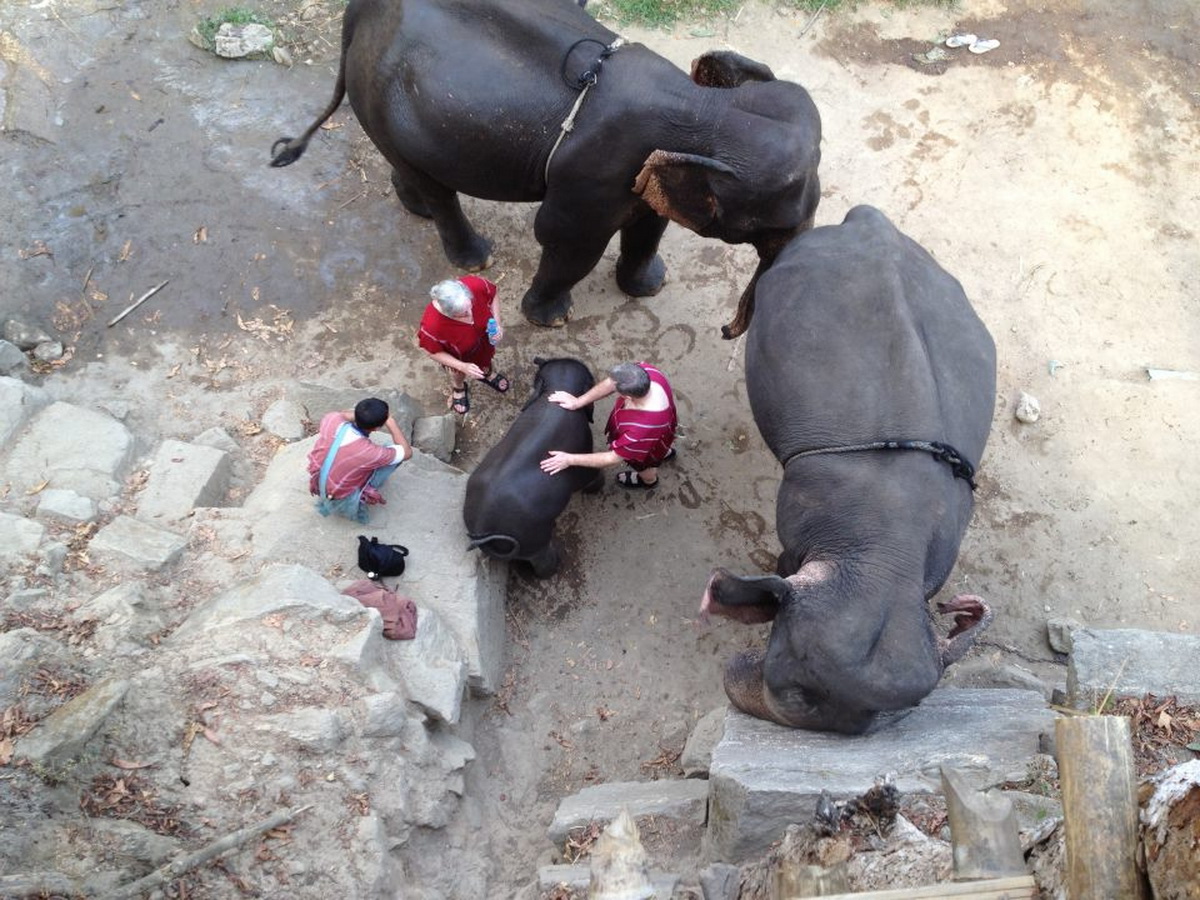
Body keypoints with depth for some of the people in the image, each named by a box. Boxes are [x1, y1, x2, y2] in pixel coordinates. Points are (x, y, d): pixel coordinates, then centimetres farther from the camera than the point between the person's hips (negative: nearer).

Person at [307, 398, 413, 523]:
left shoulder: (332, 421, -23)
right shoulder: (369, 452, -34)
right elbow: (407, 452, -14)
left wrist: (357, 414, -1)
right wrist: (390, 421, -12)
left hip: (316, 486, 6)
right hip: (341, 503, -6)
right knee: (396, 457, -6)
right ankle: (360, 500, 13)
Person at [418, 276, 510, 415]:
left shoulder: (476, 285, -42)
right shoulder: (432, 325, -48)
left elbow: (492, 295, -16)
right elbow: (433, 351, -24)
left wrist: (497, 324, -26)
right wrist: (462, 367, -27)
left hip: (483, 336, 2)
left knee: (486, 358, 37)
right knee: (458, 374, 33)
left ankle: (486, 373, 73)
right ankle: (458, 388, 69)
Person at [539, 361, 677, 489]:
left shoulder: (644, 429, -51)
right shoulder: (643, 370, -36)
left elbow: (613, 458, -37)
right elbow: (612, 383, -17)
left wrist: (570, 460, -33)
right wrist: (579, 401, -16)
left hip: (650, 447, -4)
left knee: (642, 465, 31)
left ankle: (649, 481, 66)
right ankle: (666, 452, 71)